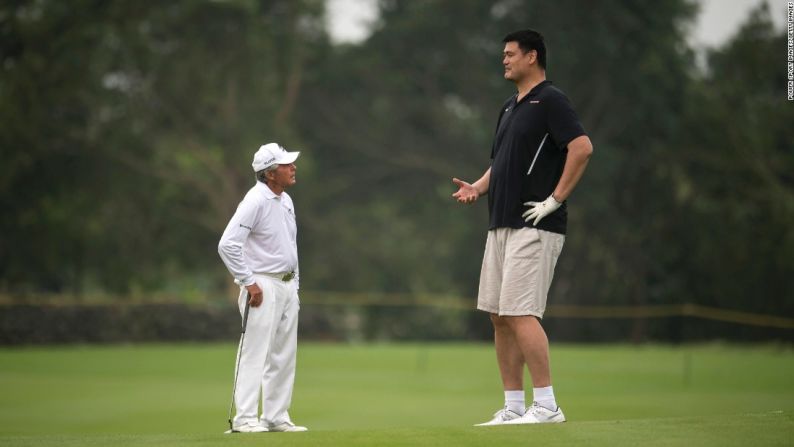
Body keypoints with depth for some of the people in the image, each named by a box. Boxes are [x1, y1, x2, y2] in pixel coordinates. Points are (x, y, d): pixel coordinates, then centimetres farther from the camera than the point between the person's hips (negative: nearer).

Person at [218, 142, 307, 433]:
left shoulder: (286, 201, 13)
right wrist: (249, 283, -19)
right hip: (263, 286, -9)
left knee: (284, 357, 10)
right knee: (255, 353, -10)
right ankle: (244, 419, -9)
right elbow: (228, 245, -22)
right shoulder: (255, 201, -15)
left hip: (287, 286, 9)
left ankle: (276, 417, 16)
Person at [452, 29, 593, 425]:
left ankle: (546, 405, -10)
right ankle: (513, 406, 12)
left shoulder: (550, 101, -8)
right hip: (501, 225, 10)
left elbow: (582, 147, -20)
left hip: (534, 226, -10)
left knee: (520, 314, -14)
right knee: (499, 316, 7)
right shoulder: (509, 108, 20)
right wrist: (477, 188, 7)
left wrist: (555, 199, -19)